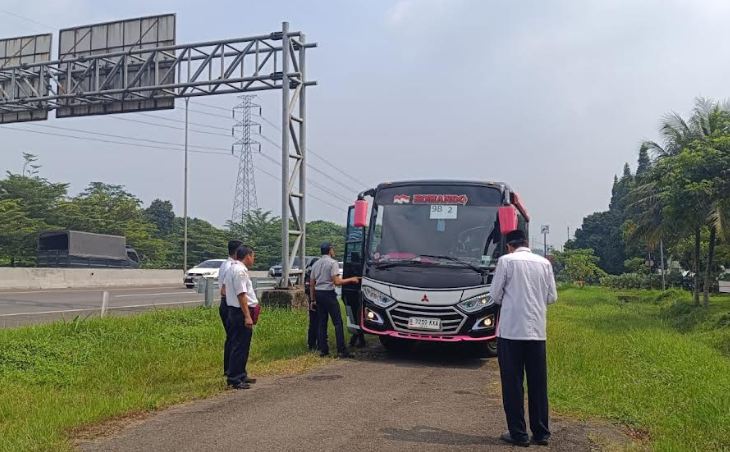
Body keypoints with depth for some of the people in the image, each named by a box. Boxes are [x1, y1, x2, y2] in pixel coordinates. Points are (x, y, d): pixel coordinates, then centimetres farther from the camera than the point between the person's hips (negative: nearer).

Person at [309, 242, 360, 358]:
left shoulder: (316, 264, 13)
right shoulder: (333, 263, -8)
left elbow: (311, 284, 14)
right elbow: (337, 281, -16)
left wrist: (313, 299, 19)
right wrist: (351, 280, -6)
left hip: (318, 294, 7)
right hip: (329, 294, -7)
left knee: (322, 323, 11)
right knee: (338, 322, -5)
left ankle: (323, 349, 12)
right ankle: (341, 350, -8)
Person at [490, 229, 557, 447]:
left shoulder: (506, 260, -5)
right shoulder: (544, 263, 5)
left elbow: (495, 294, -2)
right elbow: (552, 296, 8)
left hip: (511, 330, -4)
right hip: (537, 331, 4)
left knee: (513, 383, 4)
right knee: (538, 383, 12)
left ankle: (518, 434, 7)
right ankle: (541, 433, 17)